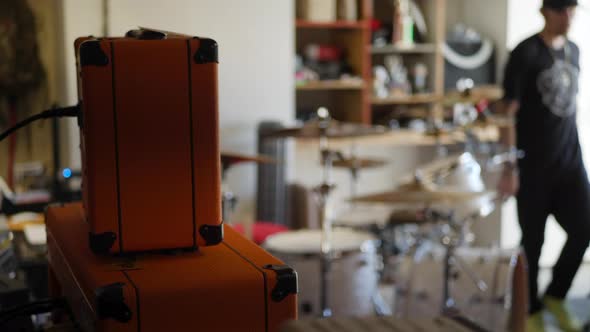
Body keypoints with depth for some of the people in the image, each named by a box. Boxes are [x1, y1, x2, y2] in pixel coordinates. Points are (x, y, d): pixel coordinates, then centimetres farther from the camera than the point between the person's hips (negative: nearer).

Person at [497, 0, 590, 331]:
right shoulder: (526, 53, -9)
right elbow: (508, 112, -12)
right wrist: (510, 166, -16)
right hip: (533, 166, -5)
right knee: (533, 241, 4)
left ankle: (555, 296, 22)